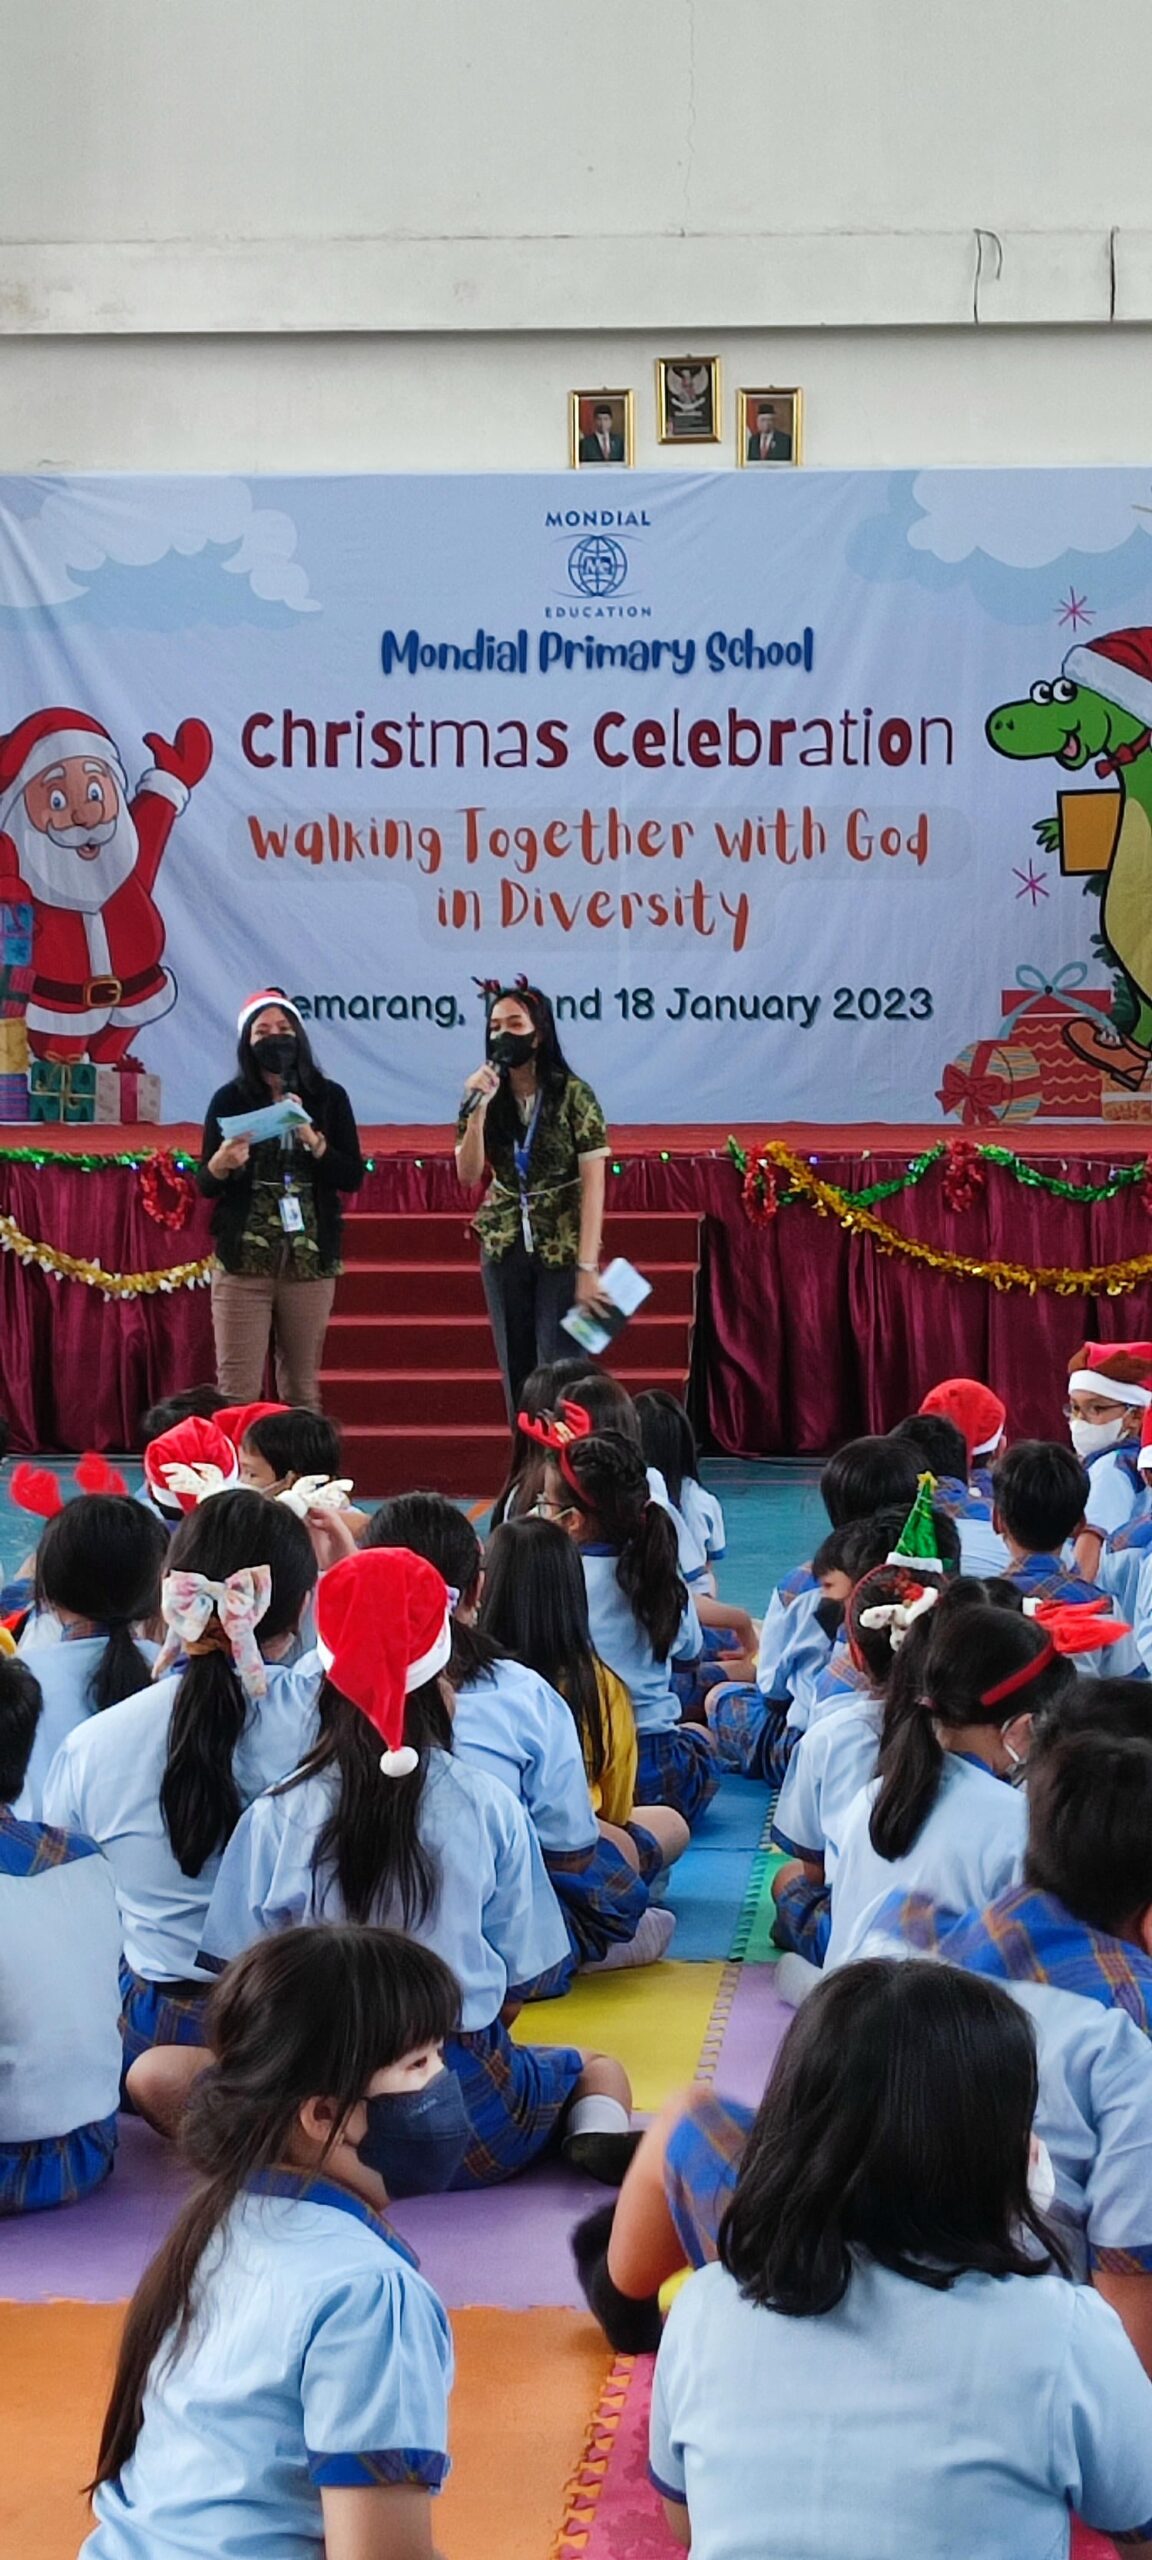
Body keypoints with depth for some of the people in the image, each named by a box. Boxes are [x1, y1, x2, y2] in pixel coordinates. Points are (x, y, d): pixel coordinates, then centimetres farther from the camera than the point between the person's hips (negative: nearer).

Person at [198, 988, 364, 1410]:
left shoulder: (328, 1098, 5)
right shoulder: (230, 1100, 3)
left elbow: (353, 1178, 1)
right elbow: (205, 1185, 4)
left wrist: (311, 1138, -14)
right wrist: (222, 1163, -18)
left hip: (310, 1261, 1)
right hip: (243, 1261, -1)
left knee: (303, 1390, 6)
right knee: (237, 1391, -7)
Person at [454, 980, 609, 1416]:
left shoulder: (574, 1096, -9)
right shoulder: (488, 1096, 4)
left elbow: (593, 1185, -11)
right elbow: (468, 1175, -5)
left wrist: (588, 1267, -17)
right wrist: (478, 1109, -17)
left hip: (562, 1249, -4)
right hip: (504, 1249, 4)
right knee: (516, 1373, 8)